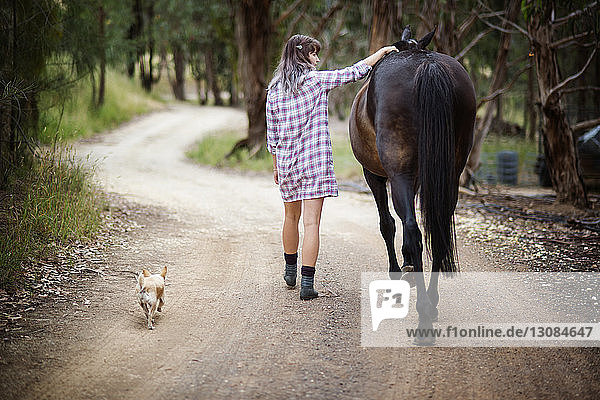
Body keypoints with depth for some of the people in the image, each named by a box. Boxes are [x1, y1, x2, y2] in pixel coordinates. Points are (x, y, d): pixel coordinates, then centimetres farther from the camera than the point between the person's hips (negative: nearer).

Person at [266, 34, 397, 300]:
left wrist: (276, 167, 18)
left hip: (286, 160, 5)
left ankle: (290, 271, 37)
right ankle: (307, 283, -9)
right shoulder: (316, 80, -7)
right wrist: (381, 52, 11)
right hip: (315, 160, -5)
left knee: (291, 216, 21)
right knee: (311, 222, -5)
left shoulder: (274, 90, 6)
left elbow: (272, 135, 9)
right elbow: (354, 72, -2)